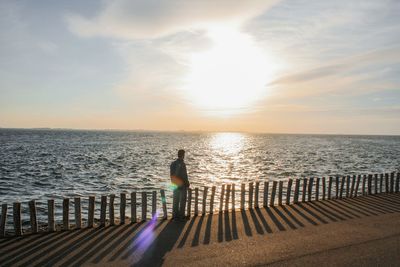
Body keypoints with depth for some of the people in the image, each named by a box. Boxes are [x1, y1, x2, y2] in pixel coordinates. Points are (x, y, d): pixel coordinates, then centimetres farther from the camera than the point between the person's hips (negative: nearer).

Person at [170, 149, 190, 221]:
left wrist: (174, 183, 17)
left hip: (175, 185, 7)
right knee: (182, 201, 4)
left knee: (175, 201, 13)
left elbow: (172, 175, 7)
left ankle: (175, 216, 19)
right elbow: (184, 176, -19)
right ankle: (181, 216, 10)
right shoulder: (182, 164, -20)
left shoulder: (173, 164, 2)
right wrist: (188, 183, -4)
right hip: (182, 185, -6)